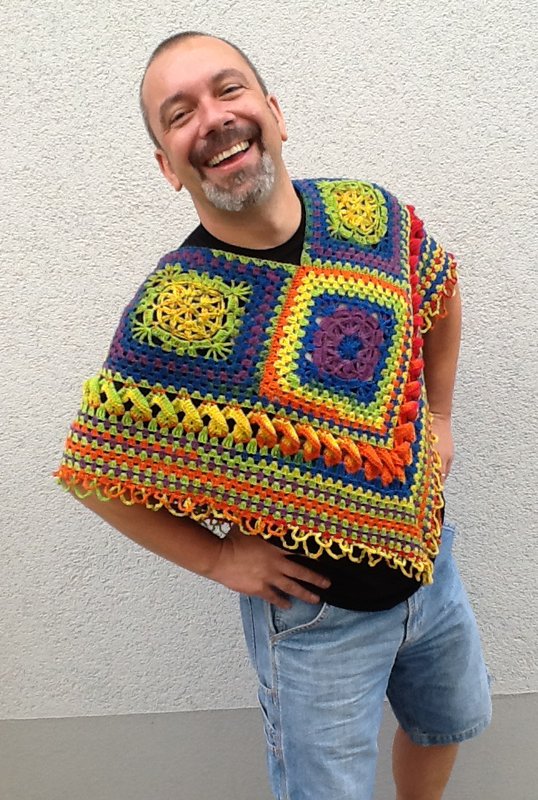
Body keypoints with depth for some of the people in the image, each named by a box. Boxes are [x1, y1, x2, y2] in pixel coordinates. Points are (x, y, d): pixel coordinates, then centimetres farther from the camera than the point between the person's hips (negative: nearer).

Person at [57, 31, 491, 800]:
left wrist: (439, 418, 6)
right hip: (315, 608, -5)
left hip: (428, 560, 6)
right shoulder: (171, 314, -25)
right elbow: (94, 470, -13)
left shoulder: (371, 213, -11)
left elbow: (440, 291, 10)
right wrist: (218, 559, -13)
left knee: (450, 723, 30)